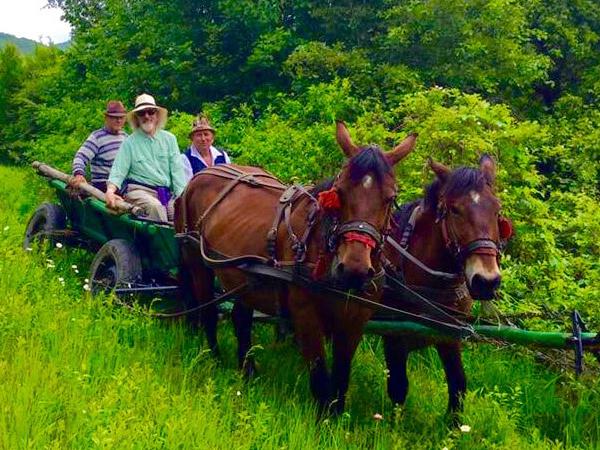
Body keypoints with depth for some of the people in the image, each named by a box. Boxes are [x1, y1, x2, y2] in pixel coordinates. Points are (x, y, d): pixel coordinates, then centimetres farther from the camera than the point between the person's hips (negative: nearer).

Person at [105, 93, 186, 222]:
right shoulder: (130, 142, 7)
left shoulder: (169, 139, 14)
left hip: (167, 193, 3)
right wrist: (110, 190, -21)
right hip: (139, 191, -3)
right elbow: (119, 170, -1)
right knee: (155, 206, -33)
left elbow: (177, 170, 9)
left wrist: (182, 197, -3)